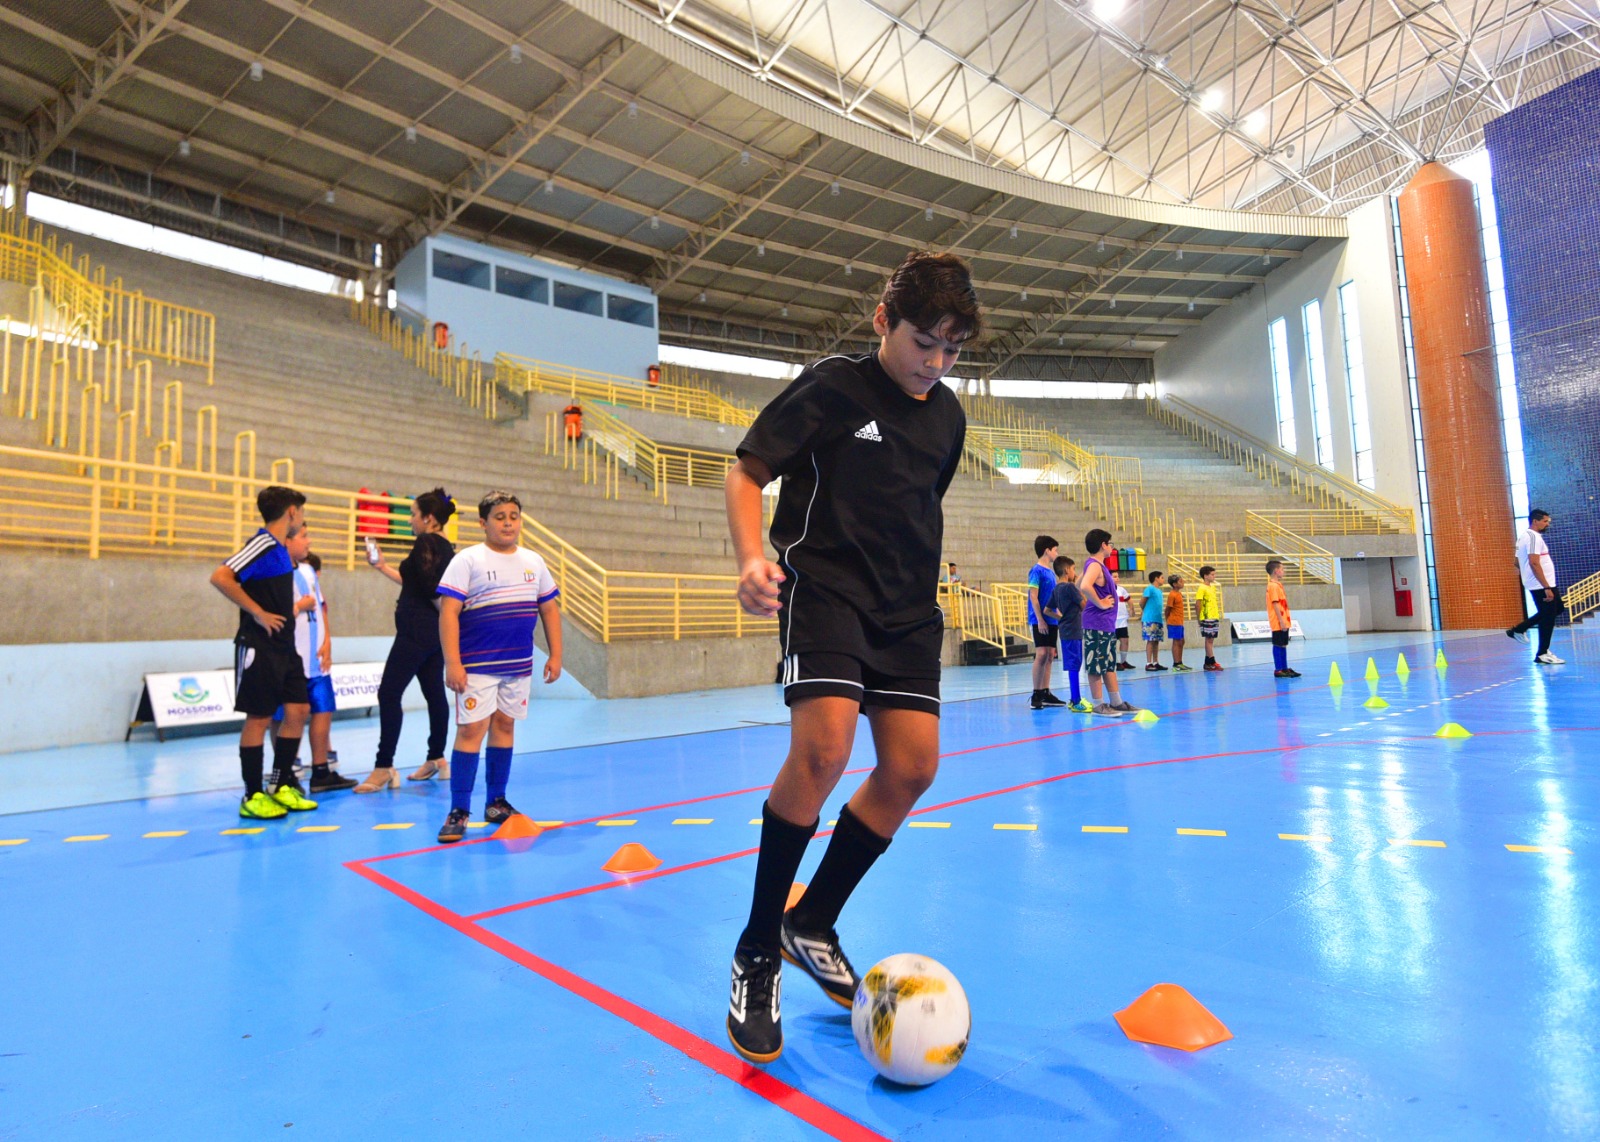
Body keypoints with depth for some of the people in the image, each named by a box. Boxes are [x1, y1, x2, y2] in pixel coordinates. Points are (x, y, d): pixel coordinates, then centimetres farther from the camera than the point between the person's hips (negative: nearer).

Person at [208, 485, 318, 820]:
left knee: (297, 711, 9)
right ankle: (253, 796, 9)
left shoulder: (280, 548, 13)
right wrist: (257, 613, -20)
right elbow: (220, 577, -25)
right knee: (258, 718, -1)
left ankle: (282, 787, 19)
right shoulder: (263, 544, -14)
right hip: (259, 647, -9)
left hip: (284, 647, 9)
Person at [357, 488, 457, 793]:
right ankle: (436, 759, 24)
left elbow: (430, 586, -22)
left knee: (389, 694, -6)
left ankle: (383, 768, -5)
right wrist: (383, 566, 27)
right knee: (434, 693, 14)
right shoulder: (446, 547, 15)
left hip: (417, 630, -10)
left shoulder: (425, 543, -13)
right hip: (436, 632, 10)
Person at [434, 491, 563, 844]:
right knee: (471, 729, -7)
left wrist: (555, 655, 9)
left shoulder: (533, 562, 11)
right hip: (478, 665, -5)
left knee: (505, 726, 12)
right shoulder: (467, 560, -4)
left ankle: (496, 804, 23)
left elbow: (549, 609, 15)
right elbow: (448, 611, -11)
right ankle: (458, 812, 1)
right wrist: (452, 662, -18)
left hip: (519, 664, 5)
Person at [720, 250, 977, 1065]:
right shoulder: (832, 386, -4)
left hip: (908, 607, 7)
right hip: (825, 587, -6)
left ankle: (811, 926, 18)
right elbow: (747, 471, -6)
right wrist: (752, 558, -24)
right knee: (822, 746, -25)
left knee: (912, 767, -2)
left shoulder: (947, 415, 13)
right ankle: (756, 953, -4)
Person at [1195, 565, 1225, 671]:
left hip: (1214, 618, 8)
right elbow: (1198, 604, -14)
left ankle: (1208, 663, 13)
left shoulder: (1213, 587, 15)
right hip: (1207, 619, -8)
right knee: (1209, 639, -5)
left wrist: (1218, 616, 17)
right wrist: (1199, 618, -16)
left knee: (1211, 640, 9)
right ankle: (1212, 662, -4)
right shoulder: (1202, 588, -11)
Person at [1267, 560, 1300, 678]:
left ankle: (1284, 668, 18)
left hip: (1283, 623, 10)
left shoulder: (1278, 585, 16)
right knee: (1278, 645, -5)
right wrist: (1281, 621, -21)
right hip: (1278, 623, -10)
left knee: (1283, 645, 13)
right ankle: (1278, 670, -1)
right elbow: (1275, 604, -19)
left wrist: (1284, 620, 18)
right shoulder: (1273, 586, -14)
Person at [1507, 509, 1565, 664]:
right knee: (1548, 618, -2)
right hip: (1542, 585, -10)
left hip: (1541, 584, 10)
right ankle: (1542, 654, 6)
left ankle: (1519, 629, 18)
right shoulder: (1534, 537, -16)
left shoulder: (1524, 536, 14)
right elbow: (1534, 563, -25)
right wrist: (1547, 587, -26)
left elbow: (1518, 563, 20)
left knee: (1558, 608, 20)